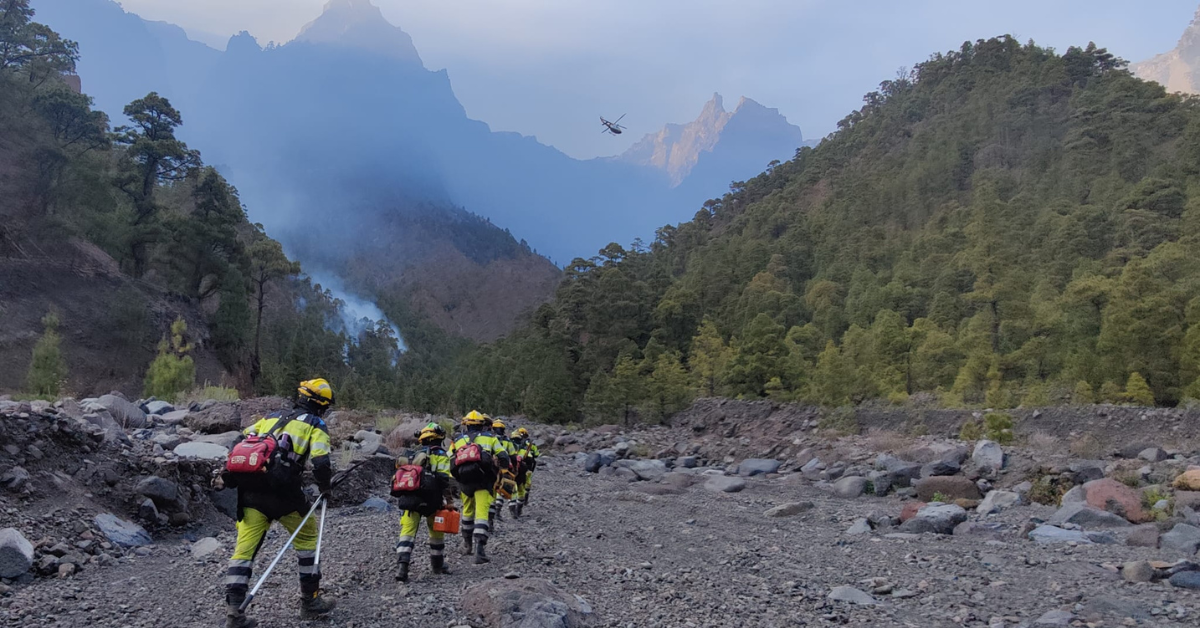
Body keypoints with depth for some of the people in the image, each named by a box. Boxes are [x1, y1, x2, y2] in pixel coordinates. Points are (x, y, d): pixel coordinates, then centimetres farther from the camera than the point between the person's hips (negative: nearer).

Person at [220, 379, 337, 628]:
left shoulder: (271, 416, 23)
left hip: (250, 490, 4)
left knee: (244, 549, 7)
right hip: (283, 492, -4)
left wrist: (229, 476, 21)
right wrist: (325, 487, 11)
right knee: (307, 540, 15)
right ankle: (311, 602, 20)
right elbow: (321, 463, -6)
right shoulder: (315, 425, 6)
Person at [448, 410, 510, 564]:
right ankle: (480, 549, -20)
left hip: (464, 482, 3)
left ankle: (467, 546, 36)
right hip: (484, 481, -3)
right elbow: (503, 459, 6)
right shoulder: (490, 438, 13)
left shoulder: (457, 441, 19)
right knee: (481, 514, -6)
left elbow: (448, 463, 11)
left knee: (467, 511, 23)